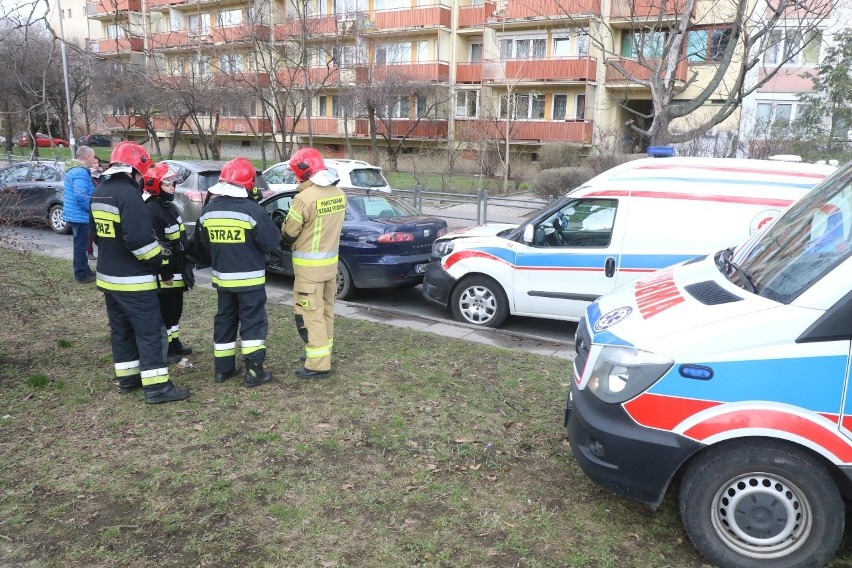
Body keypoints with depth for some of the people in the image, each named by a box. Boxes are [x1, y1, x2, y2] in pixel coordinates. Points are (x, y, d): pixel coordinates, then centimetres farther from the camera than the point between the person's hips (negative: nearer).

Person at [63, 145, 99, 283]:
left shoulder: (74, 170, 16)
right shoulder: (80, 172, -20)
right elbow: (81, 196, -29)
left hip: (74, 213, 11)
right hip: (80, 215, -11)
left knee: (81, 244, 18)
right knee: (81, 245, -3)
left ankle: (84, 270, 29)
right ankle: (81, 274, 4)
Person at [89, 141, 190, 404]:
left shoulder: (99, 193, 11)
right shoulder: (128, 194, -20)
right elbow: (139, 239, -27)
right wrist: (160, 259, -12)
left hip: (107, 276, 10)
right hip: (132, 280, -9)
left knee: (121, 329, 17)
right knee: (150, 331, -4)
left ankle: (127, 377, 26)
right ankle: (156, 387, -2)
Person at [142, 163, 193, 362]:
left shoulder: (169, 206, 14)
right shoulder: (151, 211, -19)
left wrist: (185, 265, 22)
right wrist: (165, 272, -22)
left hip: (177, 270, 10)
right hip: (165, 273, -10)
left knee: (176, 308, 18)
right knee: (164, 311, -1)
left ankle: (174, 342, 31)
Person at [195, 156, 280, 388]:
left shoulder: (208, 210, 2)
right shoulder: (252, 210, -17)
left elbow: (201, 246, 11)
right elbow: (272, 241, -12)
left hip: (222, 277, 5)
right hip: (250, 278, -5)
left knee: (225, 320, 16)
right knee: (253, 322, 1)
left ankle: (223, 368, 22)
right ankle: (254, 372, 0)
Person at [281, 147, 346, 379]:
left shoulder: (304, 198, -22)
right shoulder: (339, 194, 2)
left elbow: (288, 235, -11)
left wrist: (284, 228, 10)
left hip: (309, 265, -8)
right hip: (331, 260, 8)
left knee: (309, 314, -1)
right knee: (326, 309, 19)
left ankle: (318, 364, 2)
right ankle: (322, 352, 32)